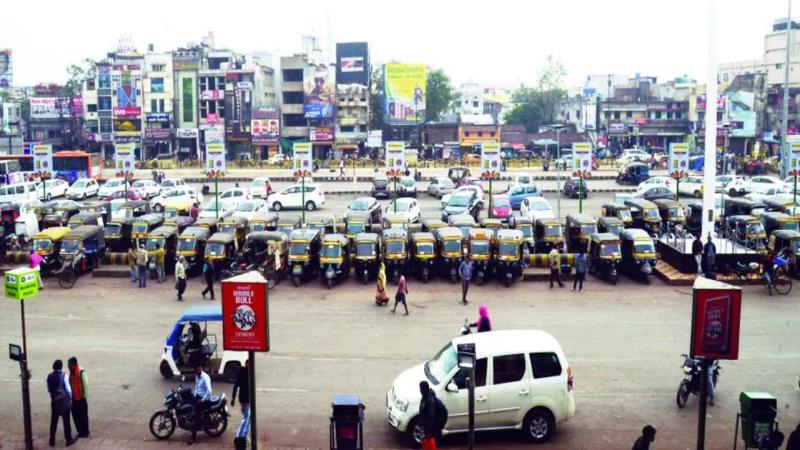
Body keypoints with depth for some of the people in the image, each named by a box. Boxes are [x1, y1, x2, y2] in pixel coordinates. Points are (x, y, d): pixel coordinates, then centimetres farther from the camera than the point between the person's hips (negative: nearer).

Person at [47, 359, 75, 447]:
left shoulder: (50, 376, -2)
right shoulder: (63, 375, -16)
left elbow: (49, 389, 6)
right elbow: (67, 388, -13)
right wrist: (70, 397, 1)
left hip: (54, 401, 4)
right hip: (64, 401, -4)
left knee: (53, 421, 14)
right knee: (66, 421, 5)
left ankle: (52, 440, 21)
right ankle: (69, 440, 11)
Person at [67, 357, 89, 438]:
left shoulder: (80, 372, -19)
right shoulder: (72, 372, 7)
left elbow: (85, 384, -18)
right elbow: (71, 384, 12)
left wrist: (84, 396, -15)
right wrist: (71, 396, 11)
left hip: (80, 398, -8)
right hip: (74, 398, 8)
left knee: (83, 415, 2)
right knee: (75, 415, 11)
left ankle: (85, 432, 13)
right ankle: (80, 431, 23)